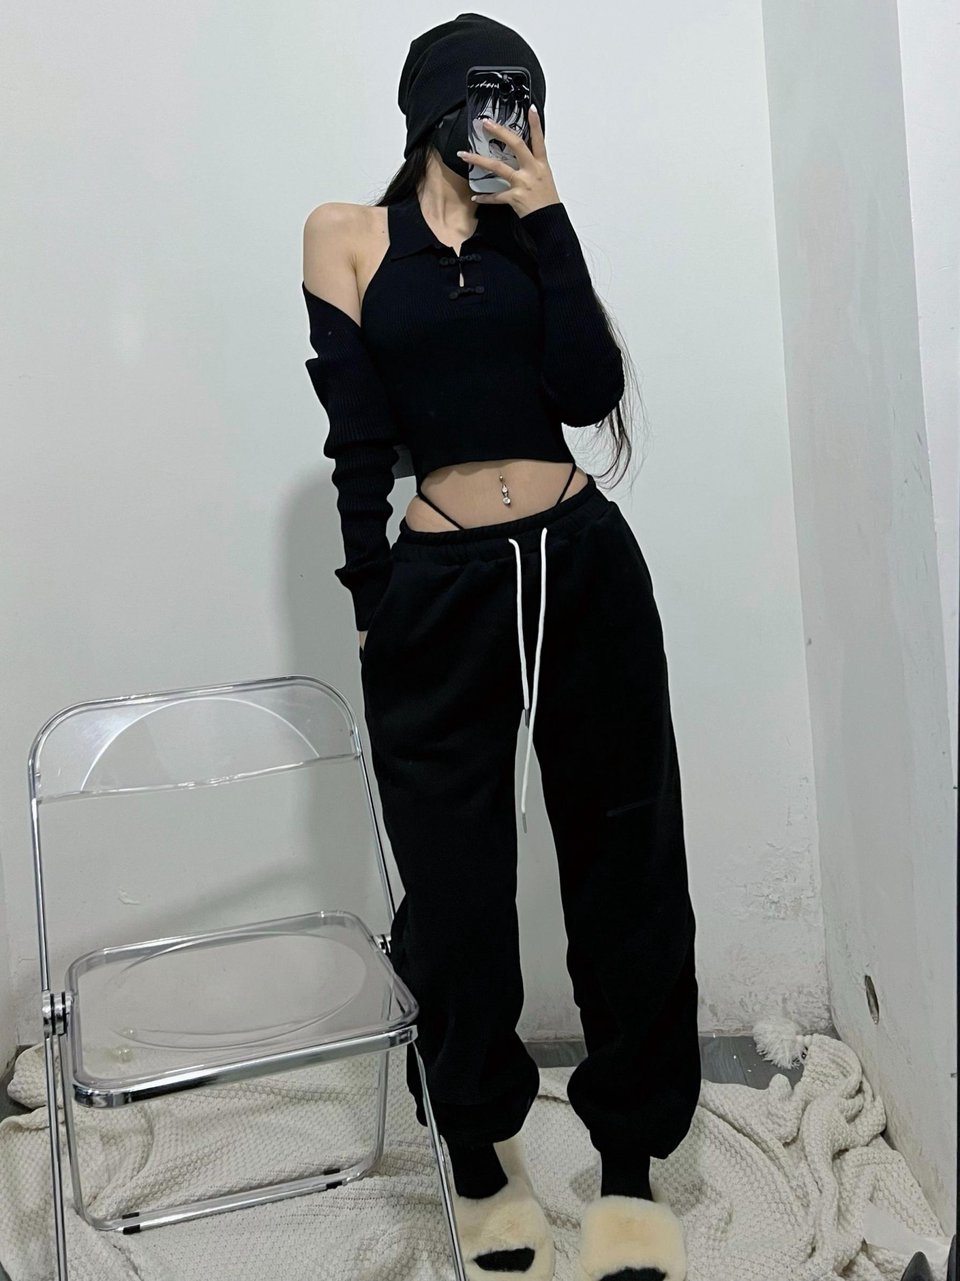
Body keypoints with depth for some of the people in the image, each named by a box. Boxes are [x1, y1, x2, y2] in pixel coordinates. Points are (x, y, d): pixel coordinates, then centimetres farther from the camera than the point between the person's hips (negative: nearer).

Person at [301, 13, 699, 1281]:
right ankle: (483, 1159, 31)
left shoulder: (531, 231, 13)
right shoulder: (347, 235, 6)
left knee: (625, 861, 7)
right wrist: (374, 607, -3)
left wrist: (546, 216, -3)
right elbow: (358, 441, 0)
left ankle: (629, 1169, 24)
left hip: (587, 571, 3)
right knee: (457, 886, 7)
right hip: (441, 592, -2)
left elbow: (590, 391, -4)